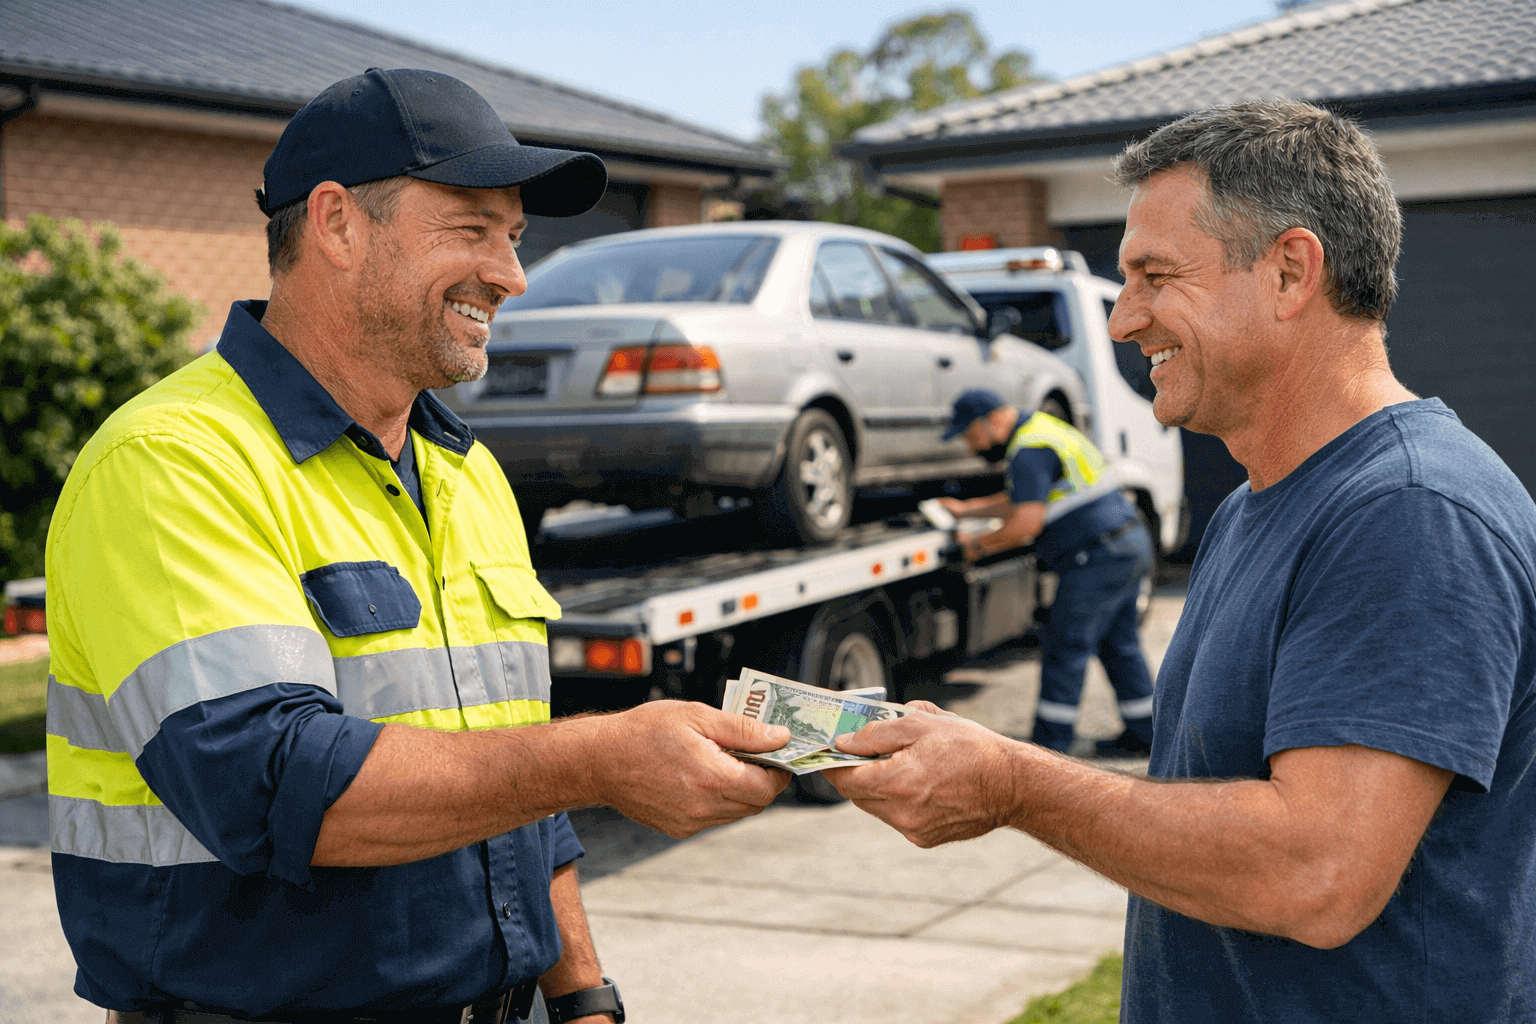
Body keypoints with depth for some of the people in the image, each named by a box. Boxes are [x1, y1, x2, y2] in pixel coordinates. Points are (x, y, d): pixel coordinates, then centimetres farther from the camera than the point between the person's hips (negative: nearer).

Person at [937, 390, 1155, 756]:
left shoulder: (1028, 452, -15)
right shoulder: (1047, 429, 19)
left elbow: (1027, 523, -21)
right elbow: (1023, 501, 29)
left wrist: (978, 545, -7)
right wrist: (967, 508, 27)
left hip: (1099, 557, -10)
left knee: (1065, 647, -4)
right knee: (1119, 644, 16)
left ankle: (1049, 744, 1)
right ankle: (1142, 735, 22)